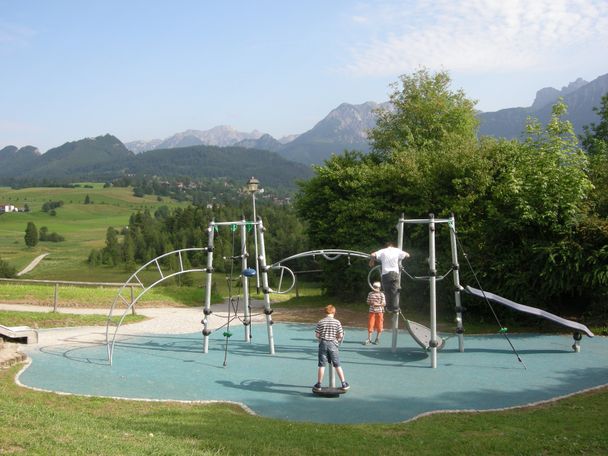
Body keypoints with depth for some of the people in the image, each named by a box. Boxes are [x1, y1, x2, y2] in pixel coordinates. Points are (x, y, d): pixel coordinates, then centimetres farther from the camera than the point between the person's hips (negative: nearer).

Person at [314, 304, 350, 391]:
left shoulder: (320, 322, -3)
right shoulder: (337, 322, -5)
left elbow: (317, 335, -2)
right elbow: (341, 335, -5)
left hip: (323, 344, 0)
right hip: (333, 344, 0)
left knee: (321, 365, 6)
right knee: (337, 365, 7)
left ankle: (319, 384, 10)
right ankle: (344, 384, 10)